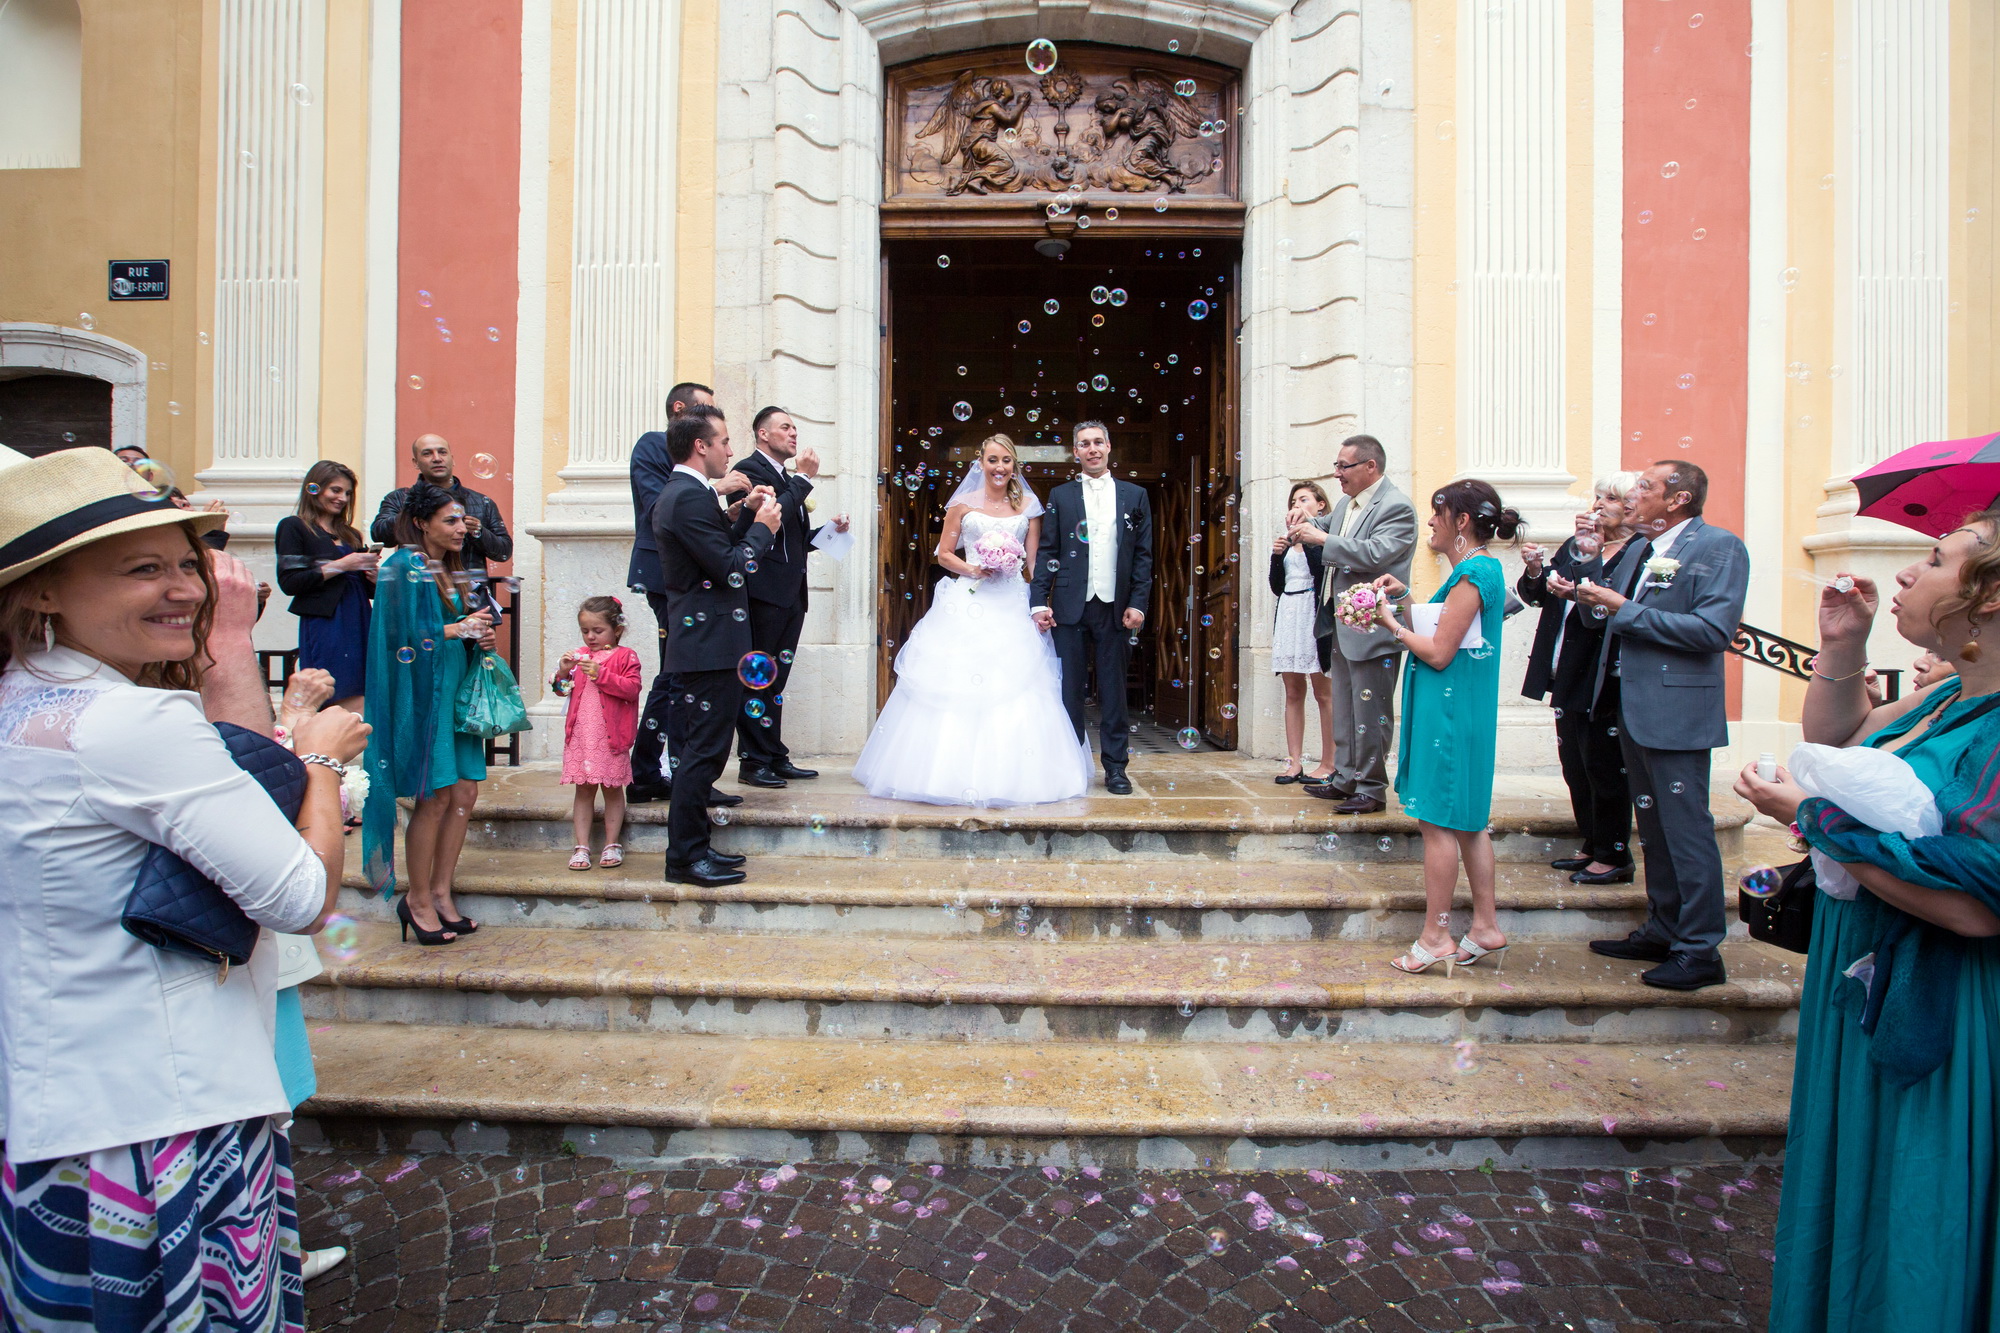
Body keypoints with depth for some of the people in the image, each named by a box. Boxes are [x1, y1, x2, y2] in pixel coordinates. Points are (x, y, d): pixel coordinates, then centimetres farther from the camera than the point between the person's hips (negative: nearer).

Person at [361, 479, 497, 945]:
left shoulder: (452, 571, 17)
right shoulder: (402, 567, -7)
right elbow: (400, 633, -15)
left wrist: (480, 638, 2)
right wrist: (454, 630, -17)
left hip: (455, 692, 8)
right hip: (421, 692, -8)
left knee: (465, 792, 5)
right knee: (436, 796, -5)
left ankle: (439, 892, 16)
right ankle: (418, 900, 9)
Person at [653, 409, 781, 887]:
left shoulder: (681, 492, 16)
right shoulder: (689, 497, -17)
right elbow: (729, 568, -20)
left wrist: (741, 510, 12)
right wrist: (762, 527, -7)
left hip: (701, 642, 11)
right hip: (710, 644, -11)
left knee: (702, 748, 17)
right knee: (704, 750, -5)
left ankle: (692, 847, 27)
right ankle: (685, 857, 4)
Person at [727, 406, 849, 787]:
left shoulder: (787, 479, 22)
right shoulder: (750, 470, -6)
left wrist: (829, 530, 10)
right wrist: (804, 479, -15)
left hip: (790, 595, 9)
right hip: (764, 594, -9)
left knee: (775, 681, 13)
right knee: (758, 678, -4)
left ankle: (775, 757, 19)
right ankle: (753, 761, 3)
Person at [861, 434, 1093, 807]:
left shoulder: (1027, 506, 9)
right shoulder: (963, 503, 5)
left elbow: (1034, 561, 7)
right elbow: (944, 554, 7)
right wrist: (972, 569, -11)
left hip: (1012, 607, 1)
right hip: (968, 605, -1)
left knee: (1015, 689, -2)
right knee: (957, 689, -4)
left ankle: (1008, 775, 9)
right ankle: (956, 771, 6)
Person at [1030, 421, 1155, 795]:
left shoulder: (1135, 496, 10)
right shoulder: (1060, 496, 9)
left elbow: (1143, 554, 7)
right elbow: (1047, 552, 5)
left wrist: (1138, 603, -2)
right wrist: (1040, 602, -5)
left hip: (1115, 608, 0)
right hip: (1070, 607, 0)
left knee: (1113, 690, 5)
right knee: (1068, 688, 3)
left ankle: (1115, 767, 14)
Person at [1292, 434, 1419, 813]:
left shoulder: (1396, 507, -15)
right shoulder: (1346, 504, 13)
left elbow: (1376, 554, -27)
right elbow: (1325, 526, 31)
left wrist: (1323, 539, -21)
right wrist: (1307, 525, 8)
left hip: (1372, 628, -9)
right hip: (1343, 627, 9)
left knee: (1371, 714, -1)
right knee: (1344, 711, 17)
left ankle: (1371, 789, 8)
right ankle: (1345, 779, 27)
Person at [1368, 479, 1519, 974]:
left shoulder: (1472, 575, -17)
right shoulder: (1482, 568, 14)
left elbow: (1439, 653, -18)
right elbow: (1440, 637, 14)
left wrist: (1391, 623, -8)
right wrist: (1406, 598, 9)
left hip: (1450, 709, -10)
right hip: (1465, 706, 10)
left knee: (1437, 821, -3)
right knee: (1468, 820, 15)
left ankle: (1436, 937, 5)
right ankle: (1486, 927, 23)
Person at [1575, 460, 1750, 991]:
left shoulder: (1719, 546, -10)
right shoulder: (1637, 549, 15)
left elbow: (1714, 630, -21)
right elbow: (1608, 617, 19)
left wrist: (1625, 609, -19)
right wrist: (1589, 595, -1)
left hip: (1677, 708, -9)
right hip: (1631, 704, 9)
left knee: (1686, 826, -3)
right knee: (1653, 826, 16)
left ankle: (1701, 951, 7)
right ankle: (1662, 931, 28)